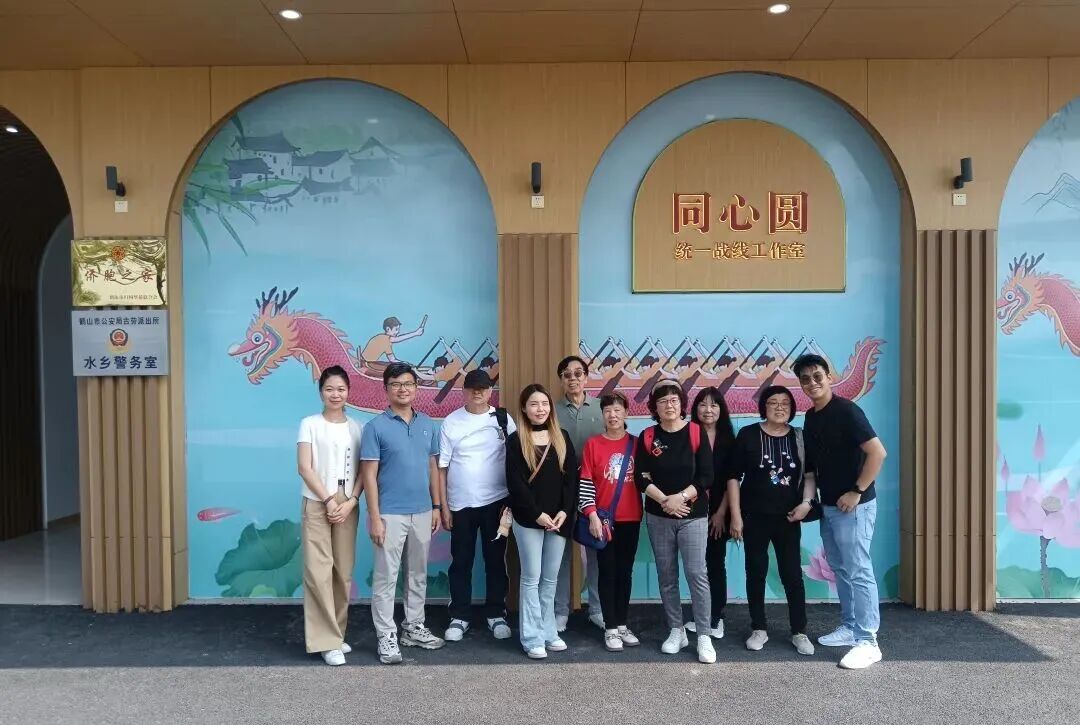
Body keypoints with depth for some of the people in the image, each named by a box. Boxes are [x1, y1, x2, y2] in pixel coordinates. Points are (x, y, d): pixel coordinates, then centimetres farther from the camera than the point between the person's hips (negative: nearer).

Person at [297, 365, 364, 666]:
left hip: (347, 505, 3)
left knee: (344, 571, 6)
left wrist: (350, 502, -9)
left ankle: (336, 634, 18)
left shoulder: (356, 428, 9)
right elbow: (304, 468, -7)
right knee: (319, 572, -7)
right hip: (317, 504, -3)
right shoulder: (310, 424, 0)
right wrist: (328, 500, -12)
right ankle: (327, 641, 0)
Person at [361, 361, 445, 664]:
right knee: (386, 577, 2)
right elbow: (369, 475, -9)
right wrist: (374, 517, -13)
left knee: (418, 574, 15)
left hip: (422, 512, 5)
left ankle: (414, 627, 29)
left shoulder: (428, 424, 7)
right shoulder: (376, 426, -8)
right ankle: (387, 636, 13)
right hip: (390, 514, -5)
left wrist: (437, 506, 9)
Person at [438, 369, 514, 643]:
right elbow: (442, 467, 1)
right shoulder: (451, 422, -1)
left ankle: (496, 614, 22)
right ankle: (459, 617, 20)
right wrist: (443, 506, -2)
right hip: (460, 504, 0)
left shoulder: (503, 419, 0)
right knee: (461, 562, 8)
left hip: (495, 502, 0)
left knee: (495, 560, 9)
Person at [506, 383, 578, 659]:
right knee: (531, 578, 2)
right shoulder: (516, 440, -3)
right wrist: (537, 514, -15)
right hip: (528, 520, -3)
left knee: (550, 578, 10)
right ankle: (532, 637, 9)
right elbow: (515, 482, -9)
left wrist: (565, 511, -8)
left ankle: (548, 631, 21)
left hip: (558, 518, 3)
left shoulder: (562, 437, 8)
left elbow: (572, 477, 4)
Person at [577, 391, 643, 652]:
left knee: (625, 572, 11)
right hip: (604, 519, -2)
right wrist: (592, 515, -13)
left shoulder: (636, 443, 3)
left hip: (631, 518, 2)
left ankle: (622, 625, 23)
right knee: (607, 573, 5)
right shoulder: (593, 444, -4)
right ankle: (610, 629, 14)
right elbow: (585, 483, -6)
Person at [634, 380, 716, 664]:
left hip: (693, 516, -2)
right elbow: (641, 478, -3)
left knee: (697, 574, -5)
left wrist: (680, 497, -15)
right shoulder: (647, 437, 2)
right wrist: (664, 499, -15)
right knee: (666, 576, 9)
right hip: (658, 517, 2)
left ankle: (704, 636, 4)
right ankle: (676, 631, 21)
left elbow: (706, 477, -6)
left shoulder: (696, 433, -2)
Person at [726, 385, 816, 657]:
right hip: (754, 516, -1)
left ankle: (799, 632, 15)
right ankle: (759, 629, 21)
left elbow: (809, 474, 10)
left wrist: (806, 502, -7)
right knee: (756, 572, 8)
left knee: (793, 574, 3)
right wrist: (735, 515, -8)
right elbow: (733, 476, -4)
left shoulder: (799, 438, 3)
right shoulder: (748, 435, -5)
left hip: (787, 517, 1)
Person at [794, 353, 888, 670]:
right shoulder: (811, 417, 10)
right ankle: (849, 628, 28)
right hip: (828, 505, 9)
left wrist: (857, 491, -19)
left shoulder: (846, 411, -15)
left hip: (853, 505, -9)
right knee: (840, 570, 16)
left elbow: (877, 452, -19)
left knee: (858, 571, -5)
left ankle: (867, 642, 1)